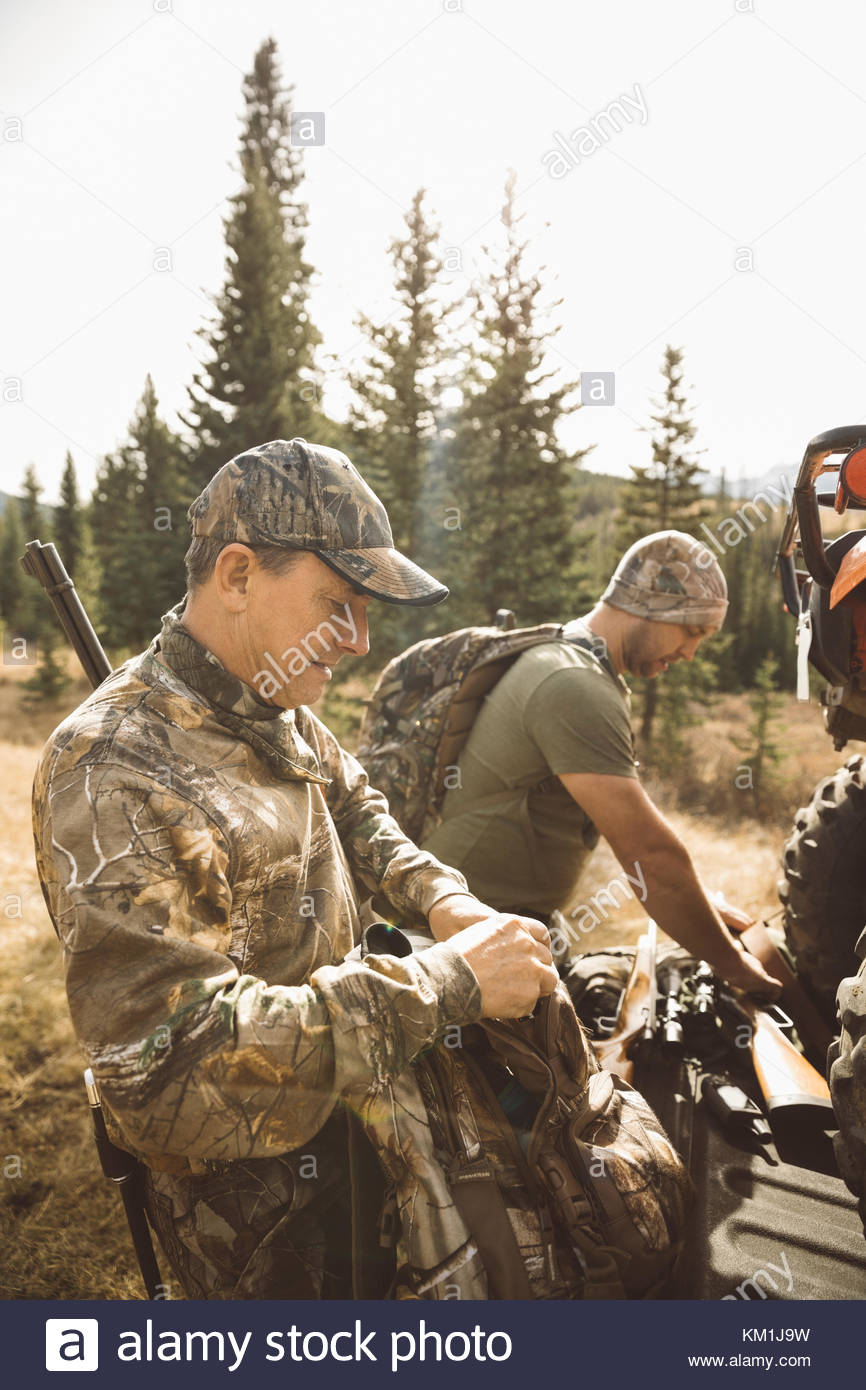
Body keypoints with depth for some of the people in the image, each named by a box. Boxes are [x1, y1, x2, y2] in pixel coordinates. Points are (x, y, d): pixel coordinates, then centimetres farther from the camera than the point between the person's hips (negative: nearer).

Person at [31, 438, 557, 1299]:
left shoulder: (273, 709, -4)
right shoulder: (115, 772, -32)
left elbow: (351, 805, 13)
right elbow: (178, 1054, -37)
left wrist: (440, 901, -7)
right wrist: (447, 982, -36)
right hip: (244, 1192, -7)